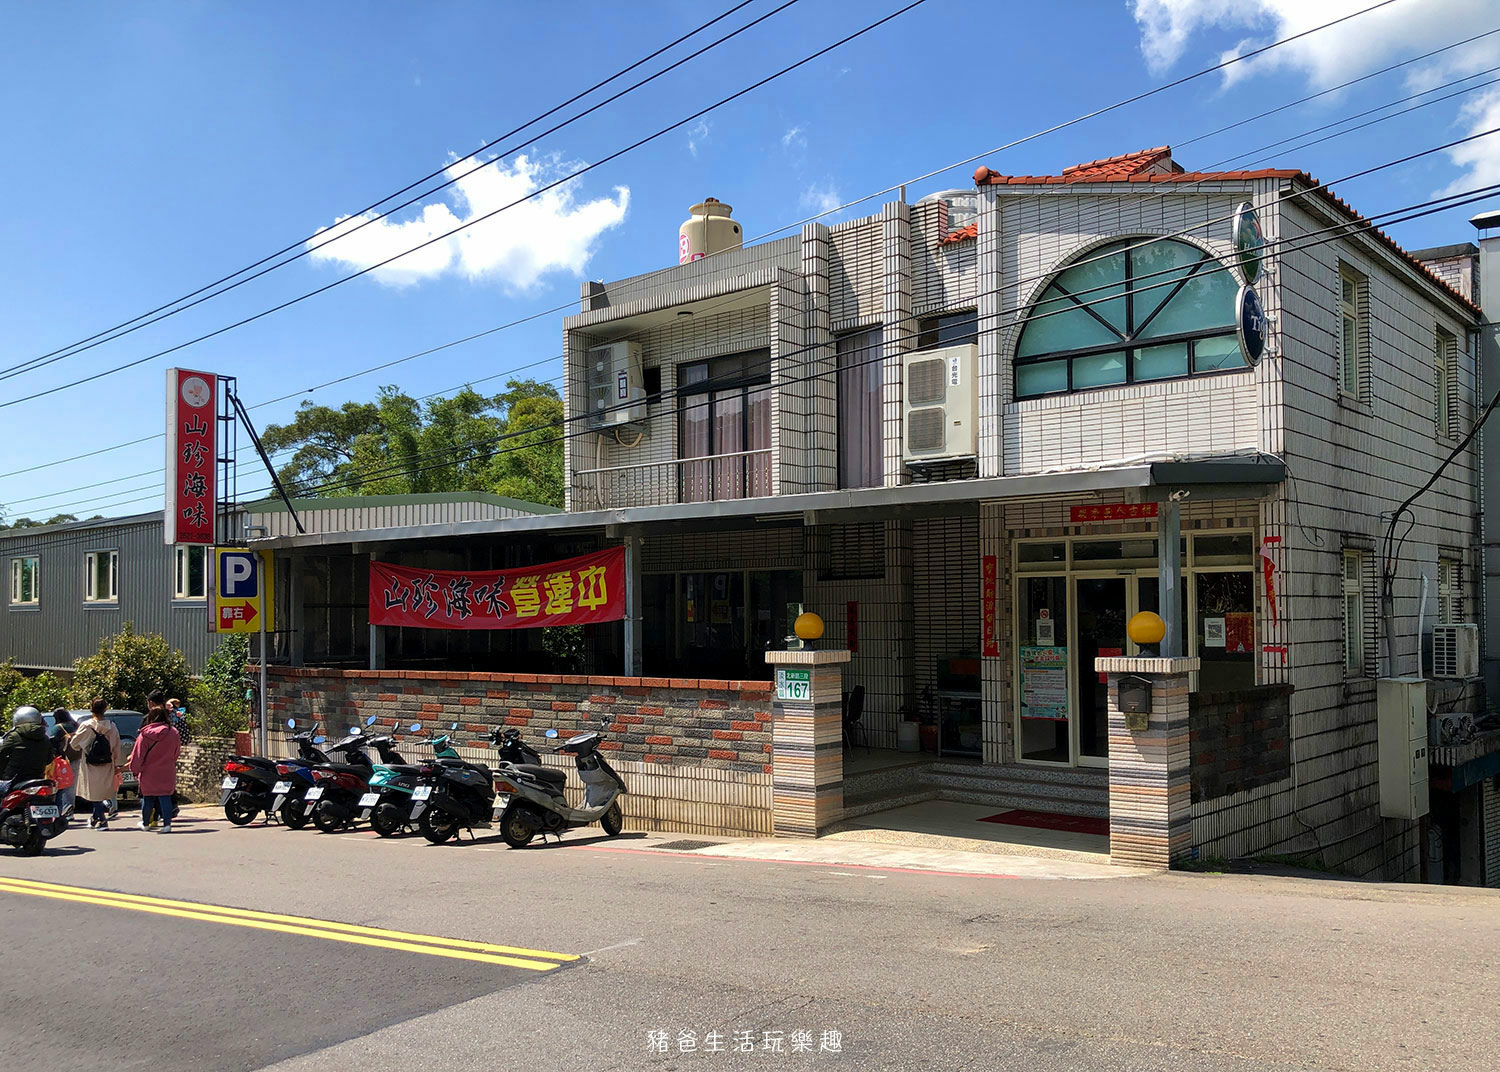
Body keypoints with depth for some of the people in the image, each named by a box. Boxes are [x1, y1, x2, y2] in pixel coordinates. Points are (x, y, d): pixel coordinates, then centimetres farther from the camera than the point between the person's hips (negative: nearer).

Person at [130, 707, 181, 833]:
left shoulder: (145, 734, -9)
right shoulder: (173, 733, -5)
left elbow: (138, 755, -4)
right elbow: (176, 753, 6)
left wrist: (135, 770, 7)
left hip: (148, 773, 0)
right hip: (167, 773, 0)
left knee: (147, 798, 15)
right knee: (165, 797, 3)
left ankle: (145, 824, 30)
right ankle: (167, 824, -5)